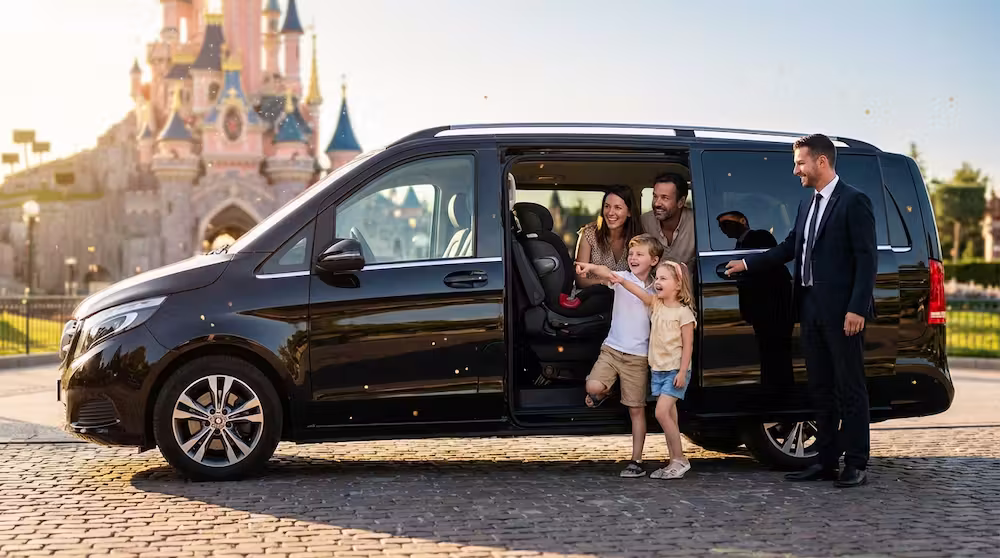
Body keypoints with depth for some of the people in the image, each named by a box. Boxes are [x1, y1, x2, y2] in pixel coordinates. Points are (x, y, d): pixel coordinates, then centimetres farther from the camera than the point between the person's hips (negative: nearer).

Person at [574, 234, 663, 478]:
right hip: (612, 348, -1)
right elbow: (606, 273, -26)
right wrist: (591, 267, -48)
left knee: (636, 409, 4)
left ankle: (637, 461, 14)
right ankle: (602, 394, 14)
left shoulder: (656, 290, 5)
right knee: (593, 387, -24)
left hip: (638, 356, 1)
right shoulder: (622, 278, -3)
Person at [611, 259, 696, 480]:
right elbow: (642, 294, -11)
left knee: (661, 412, -16)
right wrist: (622, 282, -26)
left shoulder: (684, 312, -10)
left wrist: (682, 372, -17)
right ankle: (675, 462, 14)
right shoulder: (656, 304, 6)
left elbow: (687, 346, -12)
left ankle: (680, 459, -5)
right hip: (658, 370, 7)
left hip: (675, 371, -7)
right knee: (669, 416, 9)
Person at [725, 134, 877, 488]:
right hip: (812, 310, 8)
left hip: (842, 312, -8)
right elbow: (789, 248, 22)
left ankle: (856, 465, 5)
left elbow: (867, 258, -13)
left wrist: (857, 308, -19)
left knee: (850, 389, -1)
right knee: (821, 390, 12)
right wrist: (747, 264, 16)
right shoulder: (807, 206, 17)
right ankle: (826, 462, 19)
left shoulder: (854, 202, -8)